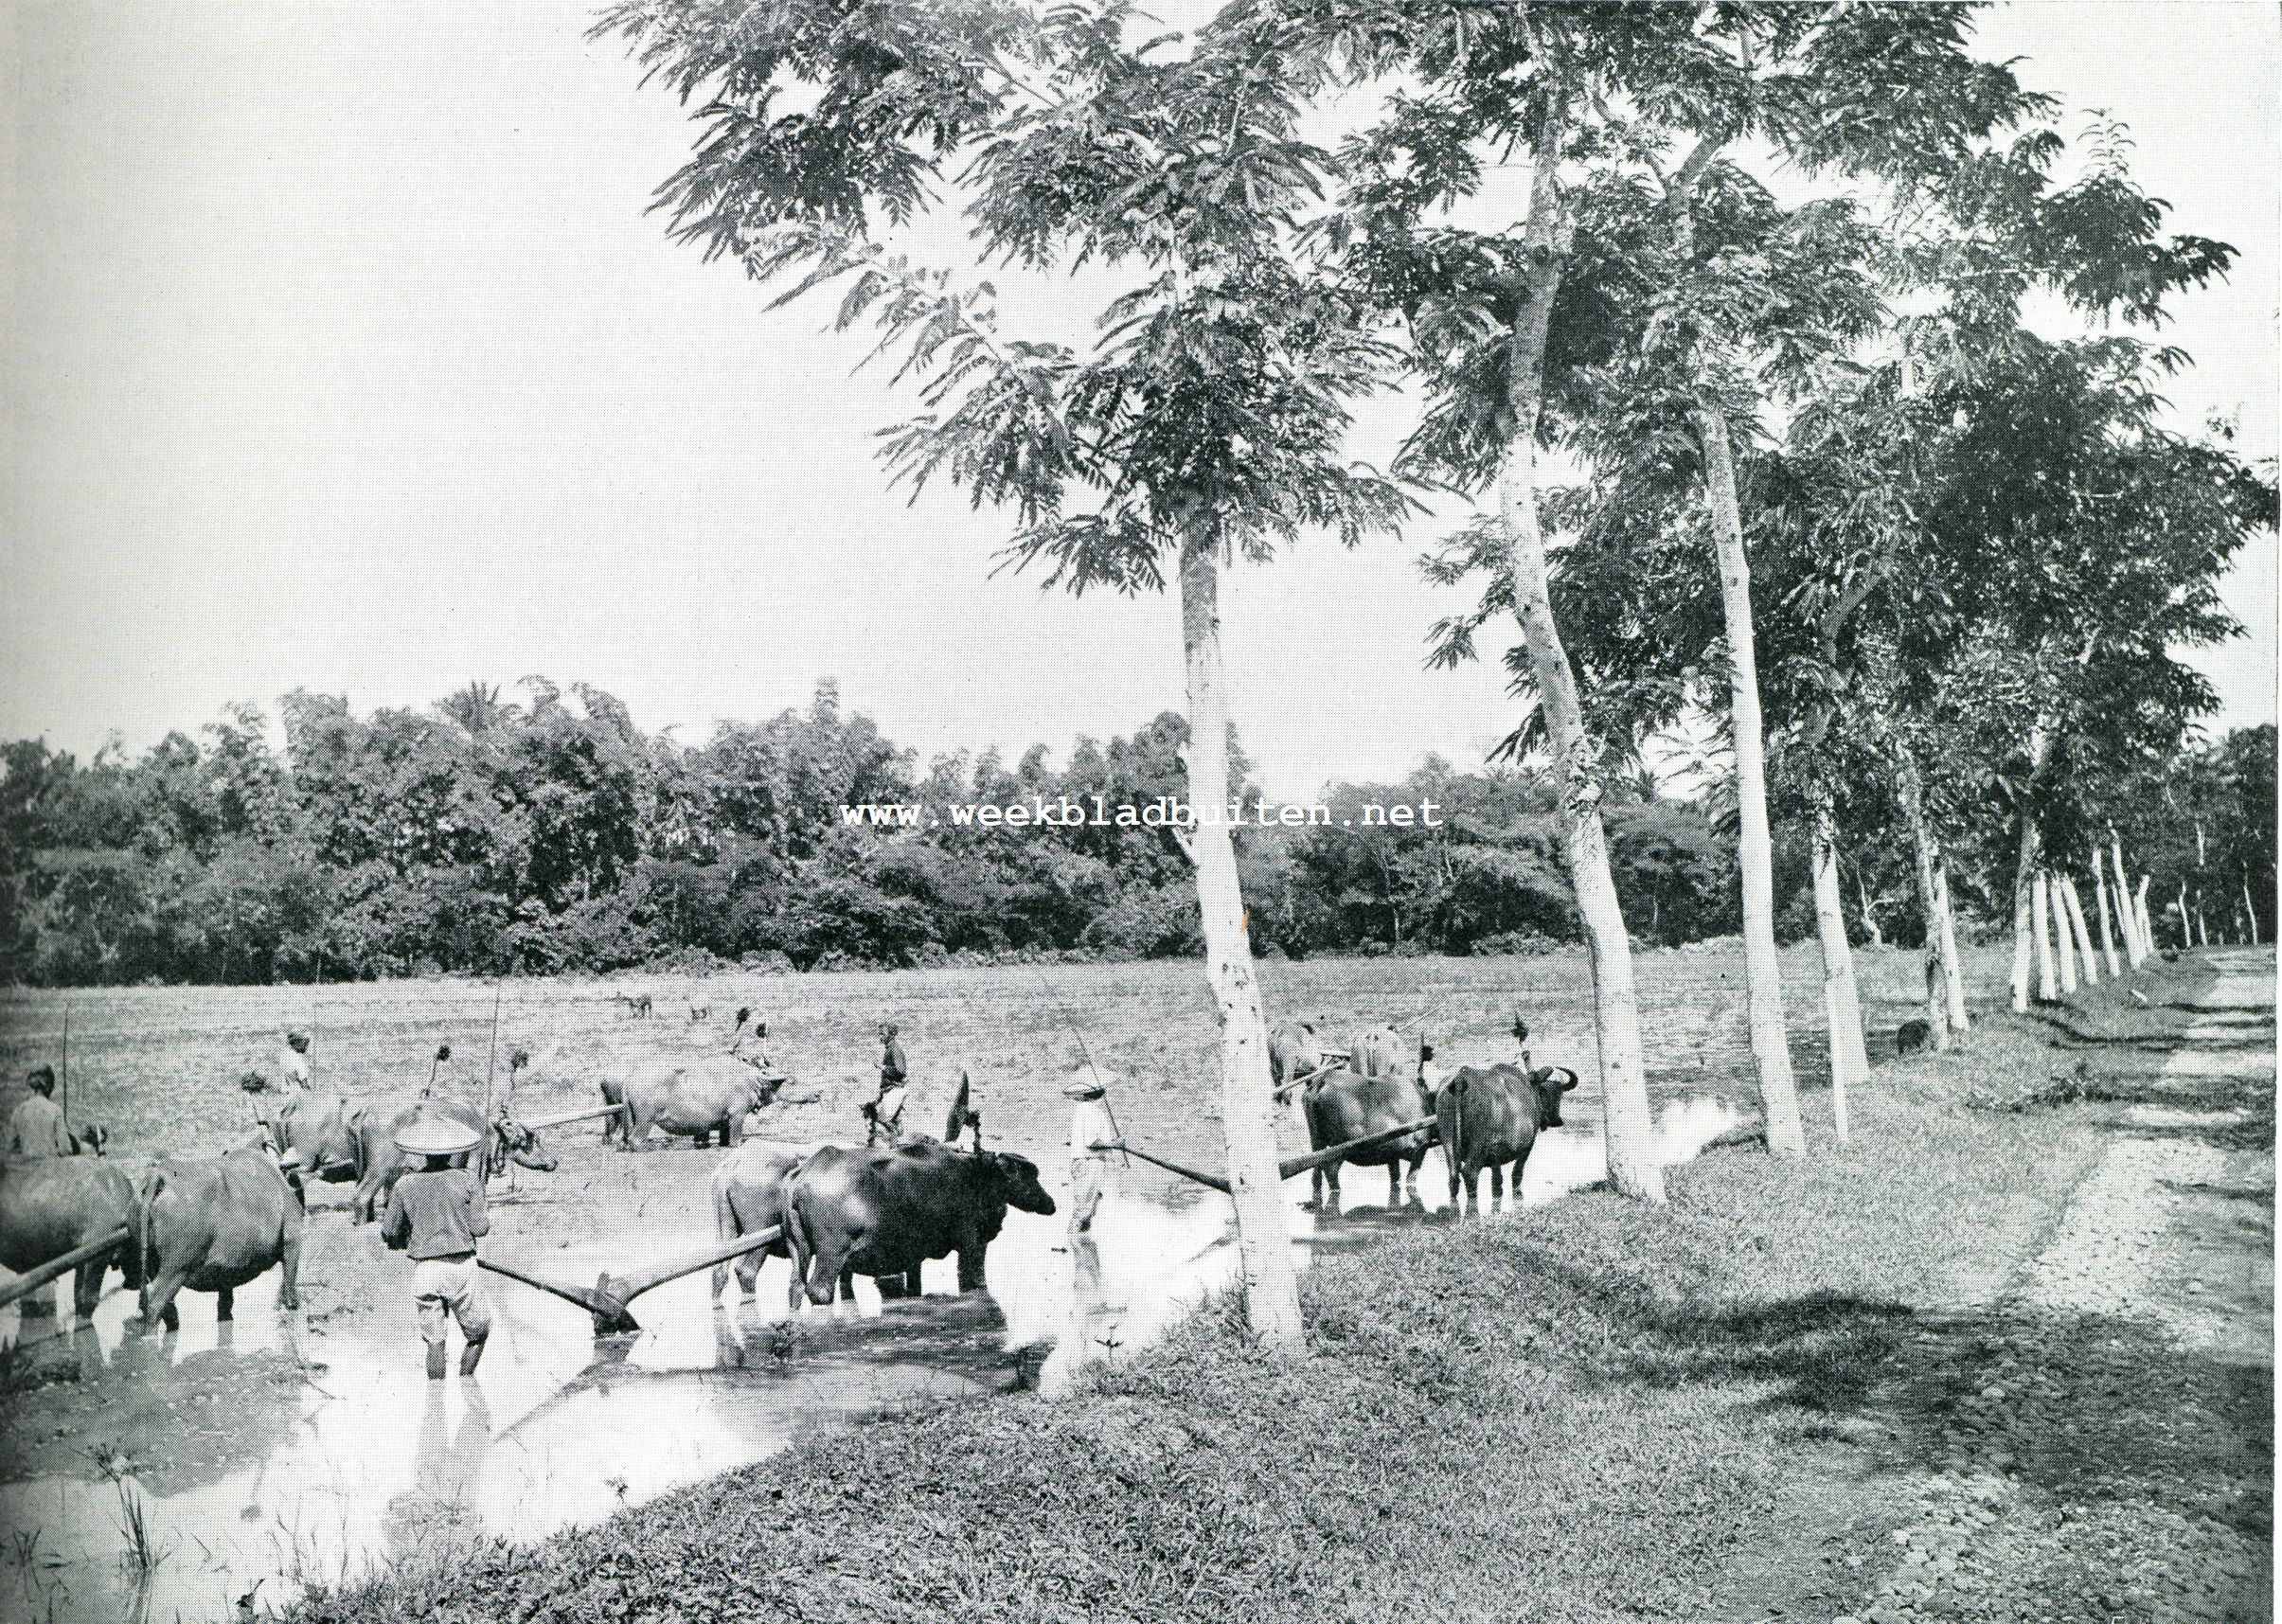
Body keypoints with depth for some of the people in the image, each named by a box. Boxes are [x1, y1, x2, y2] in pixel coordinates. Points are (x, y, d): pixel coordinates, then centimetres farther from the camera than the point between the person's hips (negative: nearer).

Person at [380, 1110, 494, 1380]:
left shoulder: (405, 1185, 2)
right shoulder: (467, 1179, -4)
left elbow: (390, 1234, 6)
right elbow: (480, 1226, -7)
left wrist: (405, 1242, 27)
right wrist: (485, 1218, 15)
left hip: (424, 1270, 2)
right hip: (461, 1265, -2)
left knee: (435, 1341, 9)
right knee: (478, 1332, 16)